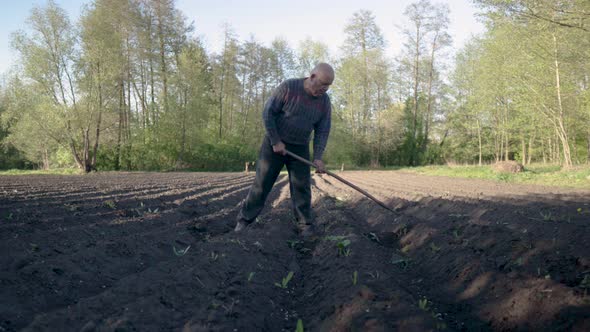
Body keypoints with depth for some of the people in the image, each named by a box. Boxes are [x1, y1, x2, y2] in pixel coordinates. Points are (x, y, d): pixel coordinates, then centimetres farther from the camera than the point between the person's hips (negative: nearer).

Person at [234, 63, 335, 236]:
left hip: (300, 148, 3)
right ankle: (244, 220, 6)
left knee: (301, 186, -1)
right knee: (262, 183, -2)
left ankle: (306, 225, 8)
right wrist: (276, 141, -16)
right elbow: (268, 113, -15)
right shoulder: (288, 87, -19)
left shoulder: (324, 101, -6)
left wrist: (317, 157, -14)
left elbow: (323, 131, -3)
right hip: (275, 143, -3)